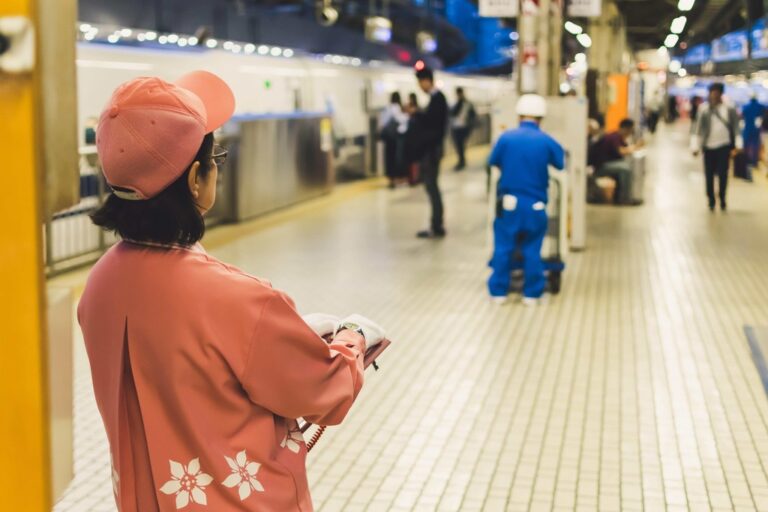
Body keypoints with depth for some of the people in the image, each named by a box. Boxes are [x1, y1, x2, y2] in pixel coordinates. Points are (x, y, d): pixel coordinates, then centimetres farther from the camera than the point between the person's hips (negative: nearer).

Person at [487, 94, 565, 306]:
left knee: (503, 248, 9)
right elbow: (562, 164, 7)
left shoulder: (506, 138, -7)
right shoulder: (547, 141, -6)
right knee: (532, 250, 10)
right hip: (535, 205, 0)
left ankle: (499, 291, 14)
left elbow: (492, 162, 5)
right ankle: (531, 293, 14)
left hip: (509, 203, 0)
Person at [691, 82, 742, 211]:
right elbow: (698, 128, 1)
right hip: (708, 147, 1)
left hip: (724, 146, 0)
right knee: (709, 175, 5)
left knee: (723, 174, -1)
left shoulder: (729, 109, -1)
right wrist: (695, 146, 0)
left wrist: (737, 145, 0)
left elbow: (735, 128, 3)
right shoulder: (704, 109, -1)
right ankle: (711, 201, 16)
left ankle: (722, 200, 12)